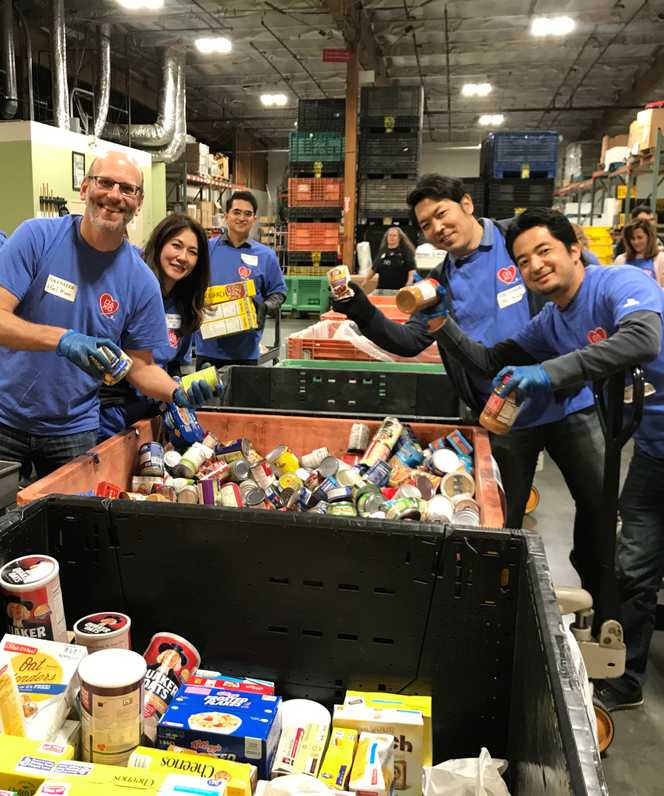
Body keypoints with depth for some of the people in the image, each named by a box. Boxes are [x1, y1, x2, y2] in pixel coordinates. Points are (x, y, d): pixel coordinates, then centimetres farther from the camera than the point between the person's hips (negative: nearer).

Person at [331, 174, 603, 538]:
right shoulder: (440, 283, 6)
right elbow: (409, 341, 0)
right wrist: (360, 311, -15)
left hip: (568, 402, -2)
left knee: (600, 505, 14)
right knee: (503, 523, 13)